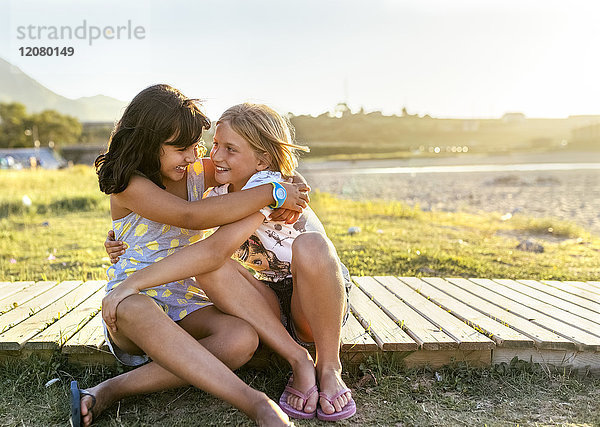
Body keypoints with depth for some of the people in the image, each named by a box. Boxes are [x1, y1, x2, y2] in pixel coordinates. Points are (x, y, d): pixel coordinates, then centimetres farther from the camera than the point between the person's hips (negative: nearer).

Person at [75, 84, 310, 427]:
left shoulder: (198, 171, 6)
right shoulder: (128, 184, -11)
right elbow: (192, 216, -26)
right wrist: (271, 194, -24)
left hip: (188, 303, 4)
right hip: (135, 296, -4)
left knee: (243, 338, -29)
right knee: (135, 309, -43)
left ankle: (114, 389, -25)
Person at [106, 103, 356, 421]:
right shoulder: (222, 192, -1)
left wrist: (134, 282, -35)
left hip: (320, 304, -5)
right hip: (271, 308, 6)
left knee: (310, 245, -38)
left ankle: (329, 366, -17)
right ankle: (298, 361, -17)